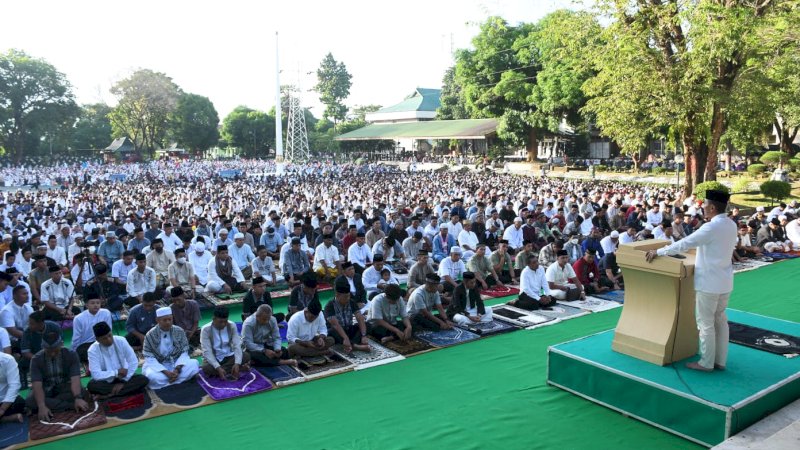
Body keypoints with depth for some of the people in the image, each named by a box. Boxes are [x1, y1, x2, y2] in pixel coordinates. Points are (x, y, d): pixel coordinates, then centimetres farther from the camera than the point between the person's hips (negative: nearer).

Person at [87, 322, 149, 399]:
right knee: (91, 385, -33)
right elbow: (96, 375, -24)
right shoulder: (93, 350, -17)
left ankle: (111, 394, -22)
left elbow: (134, 362, -12)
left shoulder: (121, 341, -14)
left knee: (144, 379, -25)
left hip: (123, 377, 2)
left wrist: (123, 381, -17)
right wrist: (116, 373, -19)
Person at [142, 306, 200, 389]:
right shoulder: (150, 335, -8)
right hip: (158, 366, -2)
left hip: (177, 364, 2)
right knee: (152, 376, -36)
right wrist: (165, 372, -23)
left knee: (194, 364, -27)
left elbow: (184, 352, -2)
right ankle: (183, 376, -18)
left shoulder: (179, 331, -2)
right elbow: (149, 358, -10)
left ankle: (164, 381, -21)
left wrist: (177, 369, -20)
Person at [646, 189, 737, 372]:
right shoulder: (731, 225, 5)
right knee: (720, 320, 16)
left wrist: (658, 252, -12)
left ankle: (706, 363, 10)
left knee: (706, 323, 2)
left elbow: (684, 243, -20)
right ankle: (720, 361, 24)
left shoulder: (712, 227, -21)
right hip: (725, 281, 8)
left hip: (709, 282, -8)